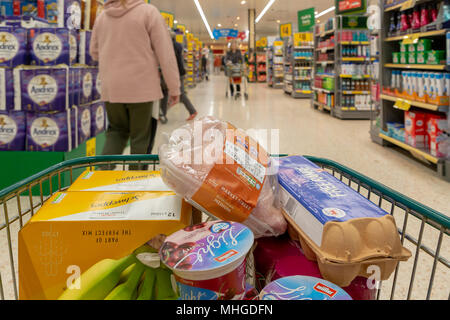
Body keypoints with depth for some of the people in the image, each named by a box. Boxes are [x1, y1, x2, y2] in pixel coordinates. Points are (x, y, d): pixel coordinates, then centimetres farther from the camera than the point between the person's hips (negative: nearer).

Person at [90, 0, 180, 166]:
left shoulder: (102, 16, 8)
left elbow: (94, 52, 18)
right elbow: (166, 53, -9)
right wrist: (174, 88, -5)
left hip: (111, 87, 4)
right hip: (141, 86, -4)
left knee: (117, 130, 20)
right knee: (140, 136, 8)